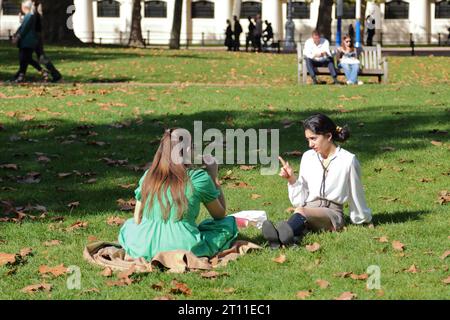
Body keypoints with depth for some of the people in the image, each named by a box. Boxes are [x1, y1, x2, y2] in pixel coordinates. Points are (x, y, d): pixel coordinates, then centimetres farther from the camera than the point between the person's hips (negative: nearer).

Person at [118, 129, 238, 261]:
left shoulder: (148, 176, 7)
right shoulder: (199, 178, -3)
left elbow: (137, 219, 15)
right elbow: (220, 214, 13)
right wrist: (214, 177, 20)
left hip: (143, 250, 3)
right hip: (184, 248, -3)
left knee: (129, 224, 36)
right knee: (229, 223, 14)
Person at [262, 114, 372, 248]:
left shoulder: (348, 160, 0)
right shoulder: (308, 157, 13)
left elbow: (356, 195, 12)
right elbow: (299, 200, 13)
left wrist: (364, 219, 20)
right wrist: (292, 179, -1)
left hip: (332, 213, -4)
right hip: (309, 208, 4)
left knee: (301, 211, -37)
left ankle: (279, 236, -70)